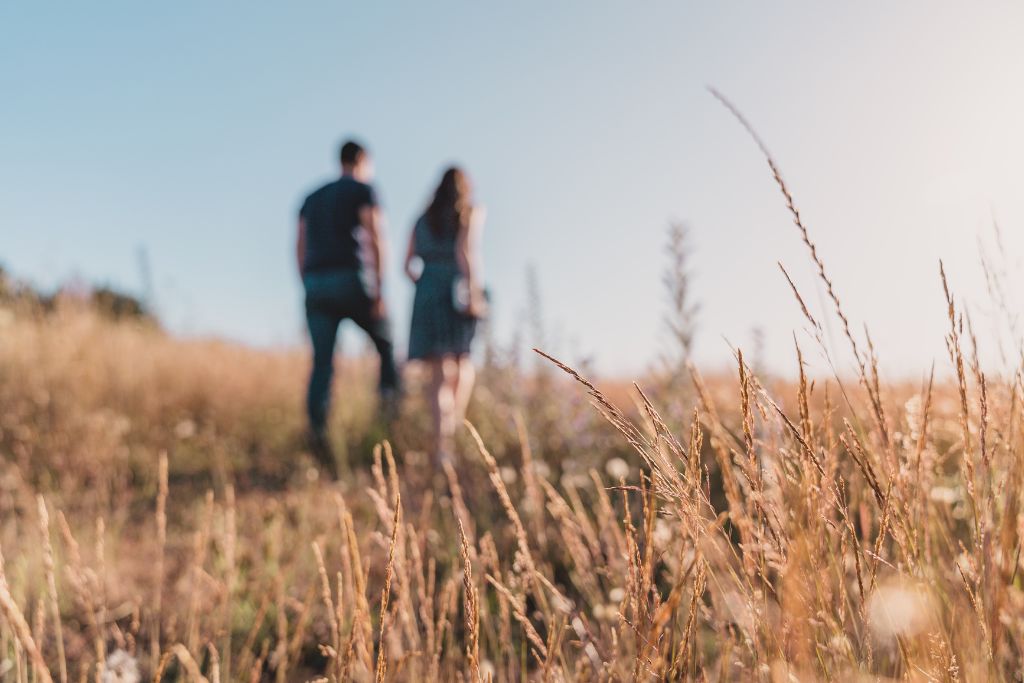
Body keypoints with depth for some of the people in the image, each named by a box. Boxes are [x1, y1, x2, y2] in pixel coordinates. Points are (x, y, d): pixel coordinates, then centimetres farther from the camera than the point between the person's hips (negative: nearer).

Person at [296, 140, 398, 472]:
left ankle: (317, 431, -20)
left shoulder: (312, 198, 23)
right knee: (387, 344, 14)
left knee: (322, 362, -3)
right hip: (351, 281, -5)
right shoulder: (363, 190, 4)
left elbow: (301, 249, 17)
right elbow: (375, 239, -9)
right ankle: (391, 410, 1)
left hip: (316, 285, 5)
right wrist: (379, 291, -12)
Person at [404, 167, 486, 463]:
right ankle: (455, 427, -2)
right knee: (463, 362, 14)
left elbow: (409, 265, 12)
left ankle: (441, 442, -13)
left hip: (427, 296, 3)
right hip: (458, 294, -3)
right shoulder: (471, 213, 5)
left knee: (441, 372, 1)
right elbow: (466, 251, -13)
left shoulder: (423, 220, 18)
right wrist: (474, 292, -18)